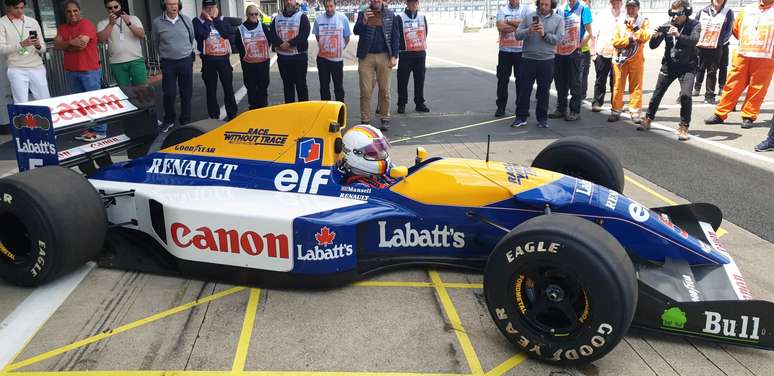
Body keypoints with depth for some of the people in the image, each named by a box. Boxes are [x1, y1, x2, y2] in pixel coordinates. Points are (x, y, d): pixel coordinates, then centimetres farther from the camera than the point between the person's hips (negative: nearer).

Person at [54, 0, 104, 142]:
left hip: (89, 70, -7)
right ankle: (87, 128, 18)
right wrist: (72, 42, -15)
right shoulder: (62, 28, 13)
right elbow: (56, 45, 1)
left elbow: (82, 44, -18)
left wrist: (65, 46, -2)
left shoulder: (86, 24, -7)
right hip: (71, 71, 7)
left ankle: (100, 131, 0)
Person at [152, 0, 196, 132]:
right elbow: (155, 43, 9)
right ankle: (169, 120, 18)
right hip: (168, 63, -1)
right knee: (169, 94, 1)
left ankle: (185, 121, 18)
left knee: (186, 93, 6)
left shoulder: (186, 20, -1)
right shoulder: (157, 22, -5)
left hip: (186, 61, 1)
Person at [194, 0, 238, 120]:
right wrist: (208, 19, -10)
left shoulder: (222, 20, 9)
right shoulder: (198, 21, 0)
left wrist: (216, 19, -8)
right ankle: (214, 117, 14)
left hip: (224, 59, 2)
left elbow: (230, 33, -10)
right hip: (208, 60, -2)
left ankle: (232, 115, 18)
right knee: (211, 90, 5)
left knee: (228, 88, 8)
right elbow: (203, 34, -19)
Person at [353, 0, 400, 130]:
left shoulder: (390, 14, 6)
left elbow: (395, 36, 6)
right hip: (366, 56, 0)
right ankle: (365, 120, 6)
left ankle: (384, 119, 14)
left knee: (384, 90, 4)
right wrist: (364, 21, -23)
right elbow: (356, 31, -5)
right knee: (365, 91, -1)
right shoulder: (363, 13, 6)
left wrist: (394, 56, -2)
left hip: (384, 56, 1)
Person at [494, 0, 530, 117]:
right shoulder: (502, 9, 6)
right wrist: (518, 25, -10)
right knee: (502, 79, 3)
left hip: (521, 51, 0)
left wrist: (509, 22, -8)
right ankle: (501, 107, 11)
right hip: (505, 50, 1)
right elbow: (500, 27, -10)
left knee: (521, 79, 4)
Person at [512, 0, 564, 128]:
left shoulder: (558, 19, 5)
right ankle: (521, 117, 11)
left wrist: (544, 34, -18)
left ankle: (542, 118, 17)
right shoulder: (528, 16, 6)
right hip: (528, 59, 0)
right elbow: (518, 35, 0)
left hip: (547, 60, 0)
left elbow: (558, 38, -5)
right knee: (524, 89, 2)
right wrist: (529, 30, -18)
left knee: (544, 91, 7)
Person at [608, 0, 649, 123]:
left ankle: (636, 113, 3)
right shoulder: (619, 23, 6)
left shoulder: (644, 21, 4)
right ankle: (616, 111, 9)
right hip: (621, 59, 1)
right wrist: (629, 39, -14)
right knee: (618, 86, 2)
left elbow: (646, 37, -12)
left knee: (636, 86, 0)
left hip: (637, 59, -1)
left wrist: (634, 26, -14)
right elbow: (615, 41, -4)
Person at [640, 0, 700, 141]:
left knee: (685, 95, -18)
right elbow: (653, 46, -3)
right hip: (669, 65, 3)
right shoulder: (667, 26, -1)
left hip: (687, 66, -3)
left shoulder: (694, 25, -6)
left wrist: (679, 35, -43)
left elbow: (693, 40, -25)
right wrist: (655, 36, -25)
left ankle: (684, 127, -7)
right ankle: (648, 120, 28)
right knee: (657, 94, 9)